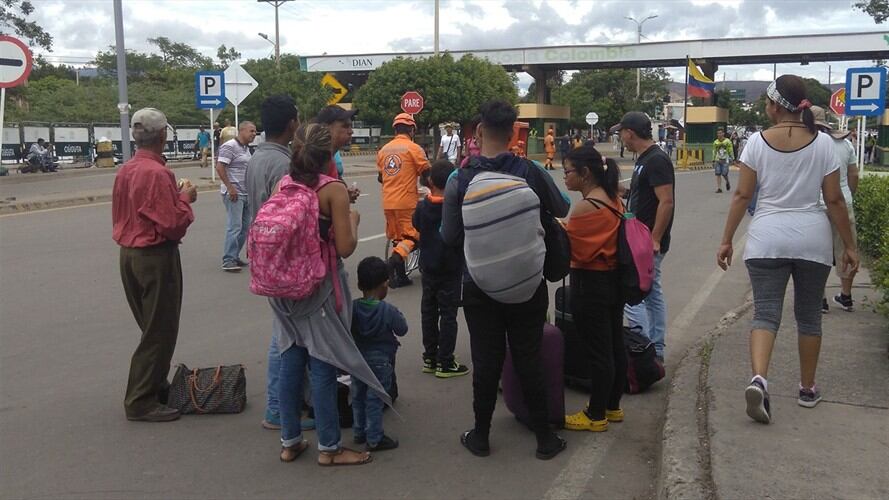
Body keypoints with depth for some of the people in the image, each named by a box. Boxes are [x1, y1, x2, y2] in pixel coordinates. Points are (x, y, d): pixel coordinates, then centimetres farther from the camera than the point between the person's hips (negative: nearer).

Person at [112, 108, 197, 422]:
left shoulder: (125, 171, 7)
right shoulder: (157, 174, -21)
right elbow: (173, 225, -22)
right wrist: (185, 198, -5)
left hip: (129, 253, 9)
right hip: (156, 257, -9)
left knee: (152, 327, 20)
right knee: (159, 332, 1)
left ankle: (155, 386, 31)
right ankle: (142, 402, 6)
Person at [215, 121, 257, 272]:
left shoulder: (246, 149, 17)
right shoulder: (230, 146, -11)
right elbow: (220, 167, -18)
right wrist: (230, 188, -20)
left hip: (246, 194, 9)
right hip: (234, 194, -9)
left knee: (244, 227, 11)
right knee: (234, 227, -11)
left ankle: (234, 257, 20)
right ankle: (228, 261, -7)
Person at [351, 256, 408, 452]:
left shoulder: (352, 308, -6)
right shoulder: (388, 310, -18)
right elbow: (402, 330, -5)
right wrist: (399, 315, 10)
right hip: (380, 360, -5)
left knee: (358, 396, 18)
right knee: (374, 399, 2)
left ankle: (359, 432, 30)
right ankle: (374, 439, 10)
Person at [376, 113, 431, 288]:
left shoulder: (383, 149, 9)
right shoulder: (413, 148, -8)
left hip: (388, 203, 6)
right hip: (407, 201, -6)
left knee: (397, 238, 15)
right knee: (413, 236, 1)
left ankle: (400, 276, 17)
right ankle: (396, 257, -25)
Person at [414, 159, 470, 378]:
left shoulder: (422, 207, -5)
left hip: (428, 267, 4)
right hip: (450, 269, -4)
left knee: (429, 312, 13)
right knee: (448, 315, 2)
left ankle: (430, 358, 20)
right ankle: (445, 363, 4)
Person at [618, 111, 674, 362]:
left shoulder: (656, 160, -17)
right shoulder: (645, 158, 13)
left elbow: (666, 202, -22)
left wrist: (654, 240, -22)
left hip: (648, 242, -10)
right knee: (652, 293, 14)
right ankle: (656, 351, 22)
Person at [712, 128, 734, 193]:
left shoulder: (727, 141, 0)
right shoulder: (715, 142, 11)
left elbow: (731, 150, 2)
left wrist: (732, 158, -4)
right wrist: (713, 160, 17)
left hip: (725, 160, -3)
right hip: (717, 160, 3)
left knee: (724, 174, -8)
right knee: (718, 174, -3)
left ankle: (727, 182, 24)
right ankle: (719, 188, 1)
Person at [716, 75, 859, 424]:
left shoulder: (758, 142, -4)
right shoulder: (823, 143, -2)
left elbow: (742, 195, -4)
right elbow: (835, 201, -1)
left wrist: (726, 240, 3)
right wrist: (849, 245, 8)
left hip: (767, 238, -1)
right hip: (812, 238, 1)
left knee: (765, 313, 1)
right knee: (809, 315, 14)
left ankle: (759, 378, -22)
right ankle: (807, 389, 25)